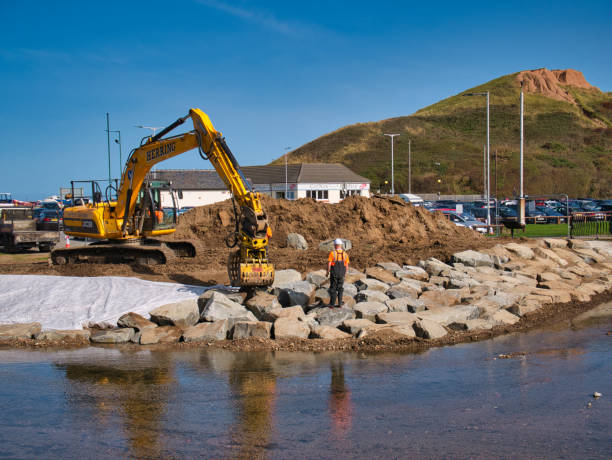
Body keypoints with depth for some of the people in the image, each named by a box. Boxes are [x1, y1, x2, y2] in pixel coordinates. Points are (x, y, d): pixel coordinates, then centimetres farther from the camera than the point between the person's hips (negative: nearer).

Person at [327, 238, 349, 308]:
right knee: (340, 289, 13)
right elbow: (347, 266, 1)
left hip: (334, 274, -3)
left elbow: (329, 264, -14)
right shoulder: (345, 254, -1)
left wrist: (328, 272, 0)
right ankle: (339, 304, 11)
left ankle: (332, 304, 6)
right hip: (341, 274, 3)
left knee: (333, 289, 7)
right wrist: (344, 273, 15)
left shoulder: (332, 253, -12)